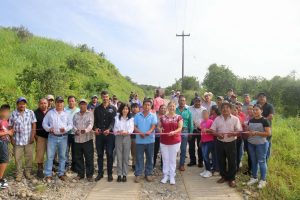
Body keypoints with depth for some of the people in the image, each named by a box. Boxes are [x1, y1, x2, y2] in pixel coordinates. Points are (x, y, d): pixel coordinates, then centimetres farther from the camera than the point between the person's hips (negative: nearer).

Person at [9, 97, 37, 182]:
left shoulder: (30, 112, 1)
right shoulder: (12, 114, 3)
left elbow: (34, 124, -1)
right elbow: (10, 127, 5)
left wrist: (32, 136, -7)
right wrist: (11, 138, 0)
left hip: (29, 140, 0)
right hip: (17, 141, 0)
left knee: (29, 157, 8)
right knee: (17, 158, 5)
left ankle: (28, 172, 23)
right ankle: (19, 174, 19)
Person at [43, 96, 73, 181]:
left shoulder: (67, 113, 8)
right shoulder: (50, 112, 9)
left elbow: (71, 125, 4)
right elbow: (44, 123, 9)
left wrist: (65, 128, -16)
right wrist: (48, 128, -11)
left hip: (63, 137, 1)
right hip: (52, 137, 0)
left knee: (62, 156, 8)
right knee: (49, 156, 0)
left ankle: (61, 173, 20)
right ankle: (48, 174, 11)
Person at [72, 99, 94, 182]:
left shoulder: (90, 114, 3)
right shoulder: (76, 115, 15)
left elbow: (91, 124, -10)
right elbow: (73, 124, 8)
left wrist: (86, 130, -31)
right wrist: (75, 130, -16)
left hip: (87, 138, -3)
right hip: (77, 139, 4)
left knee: (89, 158, 1)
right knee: (78, 158, 11)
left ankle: (89, 175, 12)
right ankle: (80, 174, 26)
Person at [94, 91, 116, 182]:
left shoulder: (113, 108, 5)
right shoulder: (97, 109, 13)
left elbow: (113, 121, -4)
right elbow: (95, 121, 10)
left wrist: (109, 129, -21)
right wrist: (95, 128, -11)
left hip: (109, 134, -2)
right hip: (99, 134, 2)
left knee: (109, 154, 2)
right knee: (100, 154, 9)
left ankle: (110, 174, 14)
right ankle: (100, 173, 21)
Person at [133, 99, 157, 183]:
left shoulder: (153, 116, 4)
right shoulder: (137, 115, 7)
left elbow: (153, 126, -8)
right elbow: (134, 127, 3)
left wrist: (149, 132, -29)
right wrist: (140, 133, -16)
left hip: (150, 140, 0)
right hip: (139, 140, 0)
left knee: (150, 158, 8)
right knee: (139, 158, 5)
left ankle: (148, 174, 22)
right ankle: (138, 175, 15)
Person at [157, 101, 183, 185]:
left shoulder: (179, 117, 1)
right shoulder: (163, 117, 7)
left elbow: (180, 128, -8)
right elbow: (158, 126, 10)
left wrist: (173, 132, -26)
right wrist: (160, 129, -14)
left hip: (175, 141, -2)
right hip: (164, 141, 2)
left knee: (172, 159, 6)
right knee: (165, 159, 8)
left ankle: (172, 176, 17)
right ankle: (165, 175, 20)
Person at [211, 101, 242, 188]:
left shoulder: (235, 119, 2)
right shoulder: (217, 119, 8)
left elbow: (239, 131, -2)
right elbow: (213, 130, 5)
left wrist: (232, 133, -21)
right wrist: (217, 134, -15)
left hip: (231, 142, -2)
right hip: (220, 142, 2)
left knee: (232, 161, 3)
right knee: (221, 161, 10)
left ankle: (232, 178, 19)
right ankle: (224, 176, 29)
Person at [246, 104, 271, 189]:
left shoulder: (264, 120, -9)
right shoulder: (251, 120, 10)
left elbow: (268, 133, -14)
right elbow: (247, 130, 18)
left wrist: (256, 133, -21)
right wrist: (248, 133, -5)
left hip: (261, 144, -6)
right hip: (251, 144, 6)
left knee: (261, 161, 2)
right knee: (253, 161, 14)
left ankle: (263, 180, 16)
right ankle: (254, 178, 28)